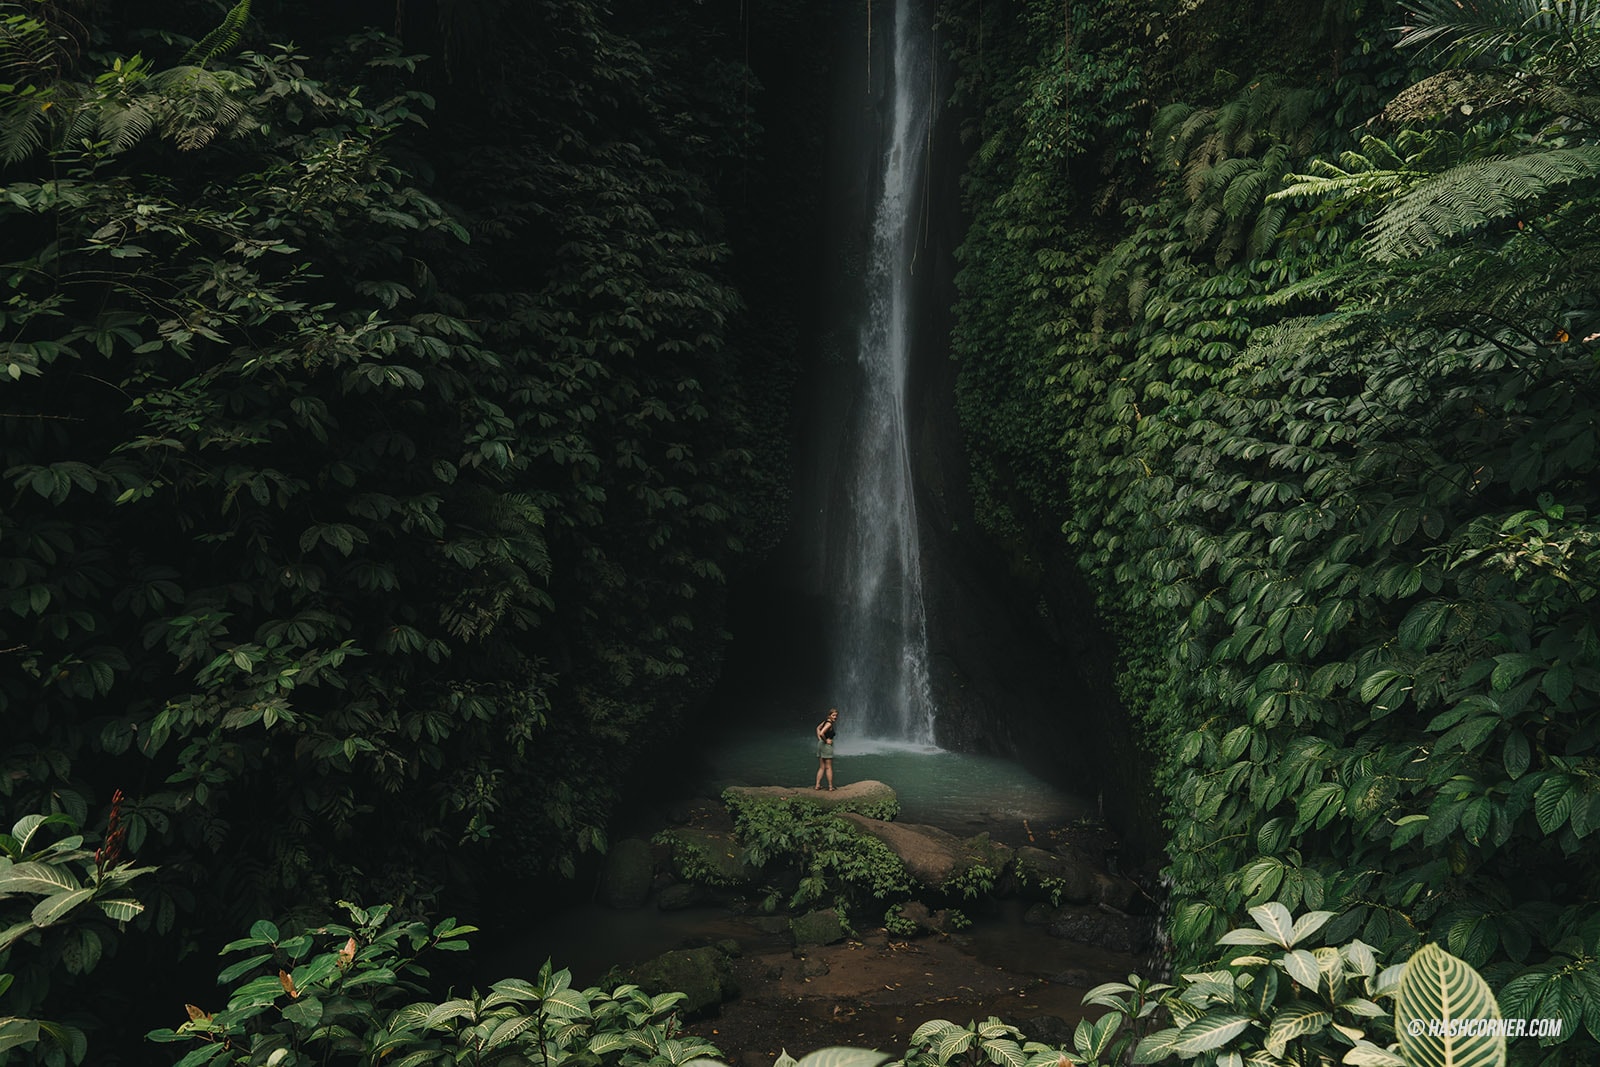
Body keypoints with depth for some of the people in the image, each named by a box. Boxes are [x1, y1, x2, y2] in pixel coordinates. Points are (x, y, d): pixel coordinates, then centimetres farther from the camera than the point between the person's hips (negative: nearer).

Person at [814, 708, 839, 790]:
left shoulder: (826, 721, 9)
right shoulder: (829, 724, -17)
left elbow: (818, 728, 25)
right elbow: (821, 733, -30)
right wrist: (826, 740, -14)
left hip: (820, 743, 8)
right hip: (826, 745, -8)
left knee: (821, 767, 14)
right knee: (829, 767, 1)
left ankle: (817, 785, 12)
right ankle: (830, 787, 7)